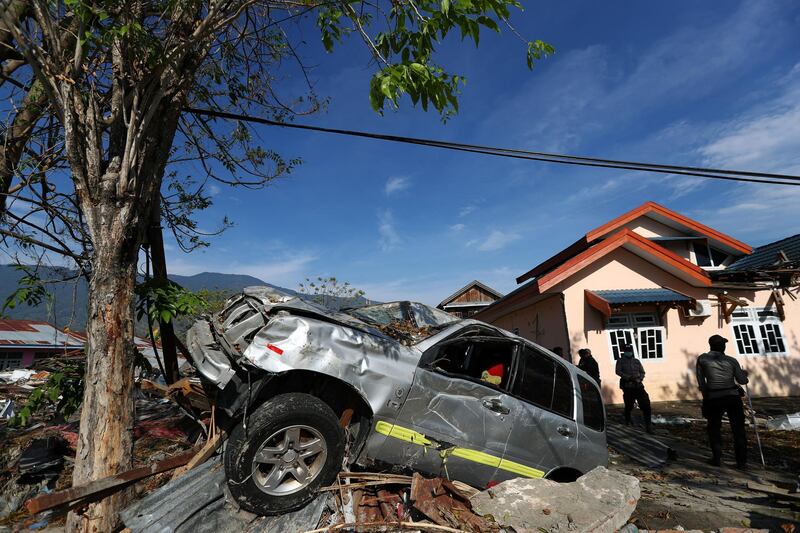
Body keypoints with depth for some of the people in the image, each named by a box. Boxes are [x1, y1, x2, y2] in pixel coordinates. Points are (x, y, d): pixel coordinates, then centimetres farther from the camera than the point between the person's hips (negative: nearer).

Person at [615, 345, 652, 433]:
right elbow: (618, 371, -7)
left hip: (638, 385, 3)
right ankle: (627, 421, 27)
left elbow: (642, 372, 14)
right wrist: (629, 377, -18)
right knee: (629, 405, 4)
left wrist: (640, 379, -7)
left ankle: (648, 425, -3)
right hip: (627, 386, -3)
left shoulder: (637, 361, 16)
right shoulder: (620, 361, 5)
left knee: (645, 404, -8)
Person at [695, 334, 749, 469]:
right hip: (733, 397, 1)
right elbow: (742, 380, 6)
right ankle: (742, 461, 14)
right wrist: (744, 373, 27)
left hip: (714, 399, -1)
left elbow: (701, 381, 2)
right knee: (738, 429, 12)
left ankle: (717, 458, 16)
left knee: (714, 428, 15)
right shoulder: (731, 361, 2)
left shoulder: (702, 359, -1)